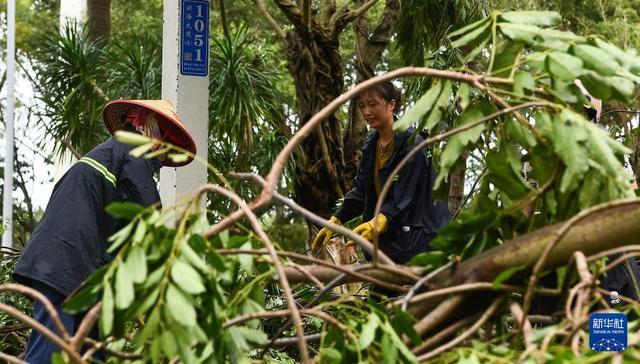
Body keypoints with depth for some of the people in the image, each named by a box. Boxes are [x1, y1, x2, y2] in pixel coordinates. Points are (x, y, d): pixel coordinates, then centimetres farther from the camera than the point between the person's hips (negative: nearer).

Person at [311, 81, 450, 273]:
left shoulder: (412, 143, -13)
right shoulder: (370, 145, 12)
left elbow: (403, 199, -21)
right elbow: (360, 191, 16)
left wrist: (377, 223, -36)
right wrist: (335, 221, 4)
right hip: (387, 241, 8)